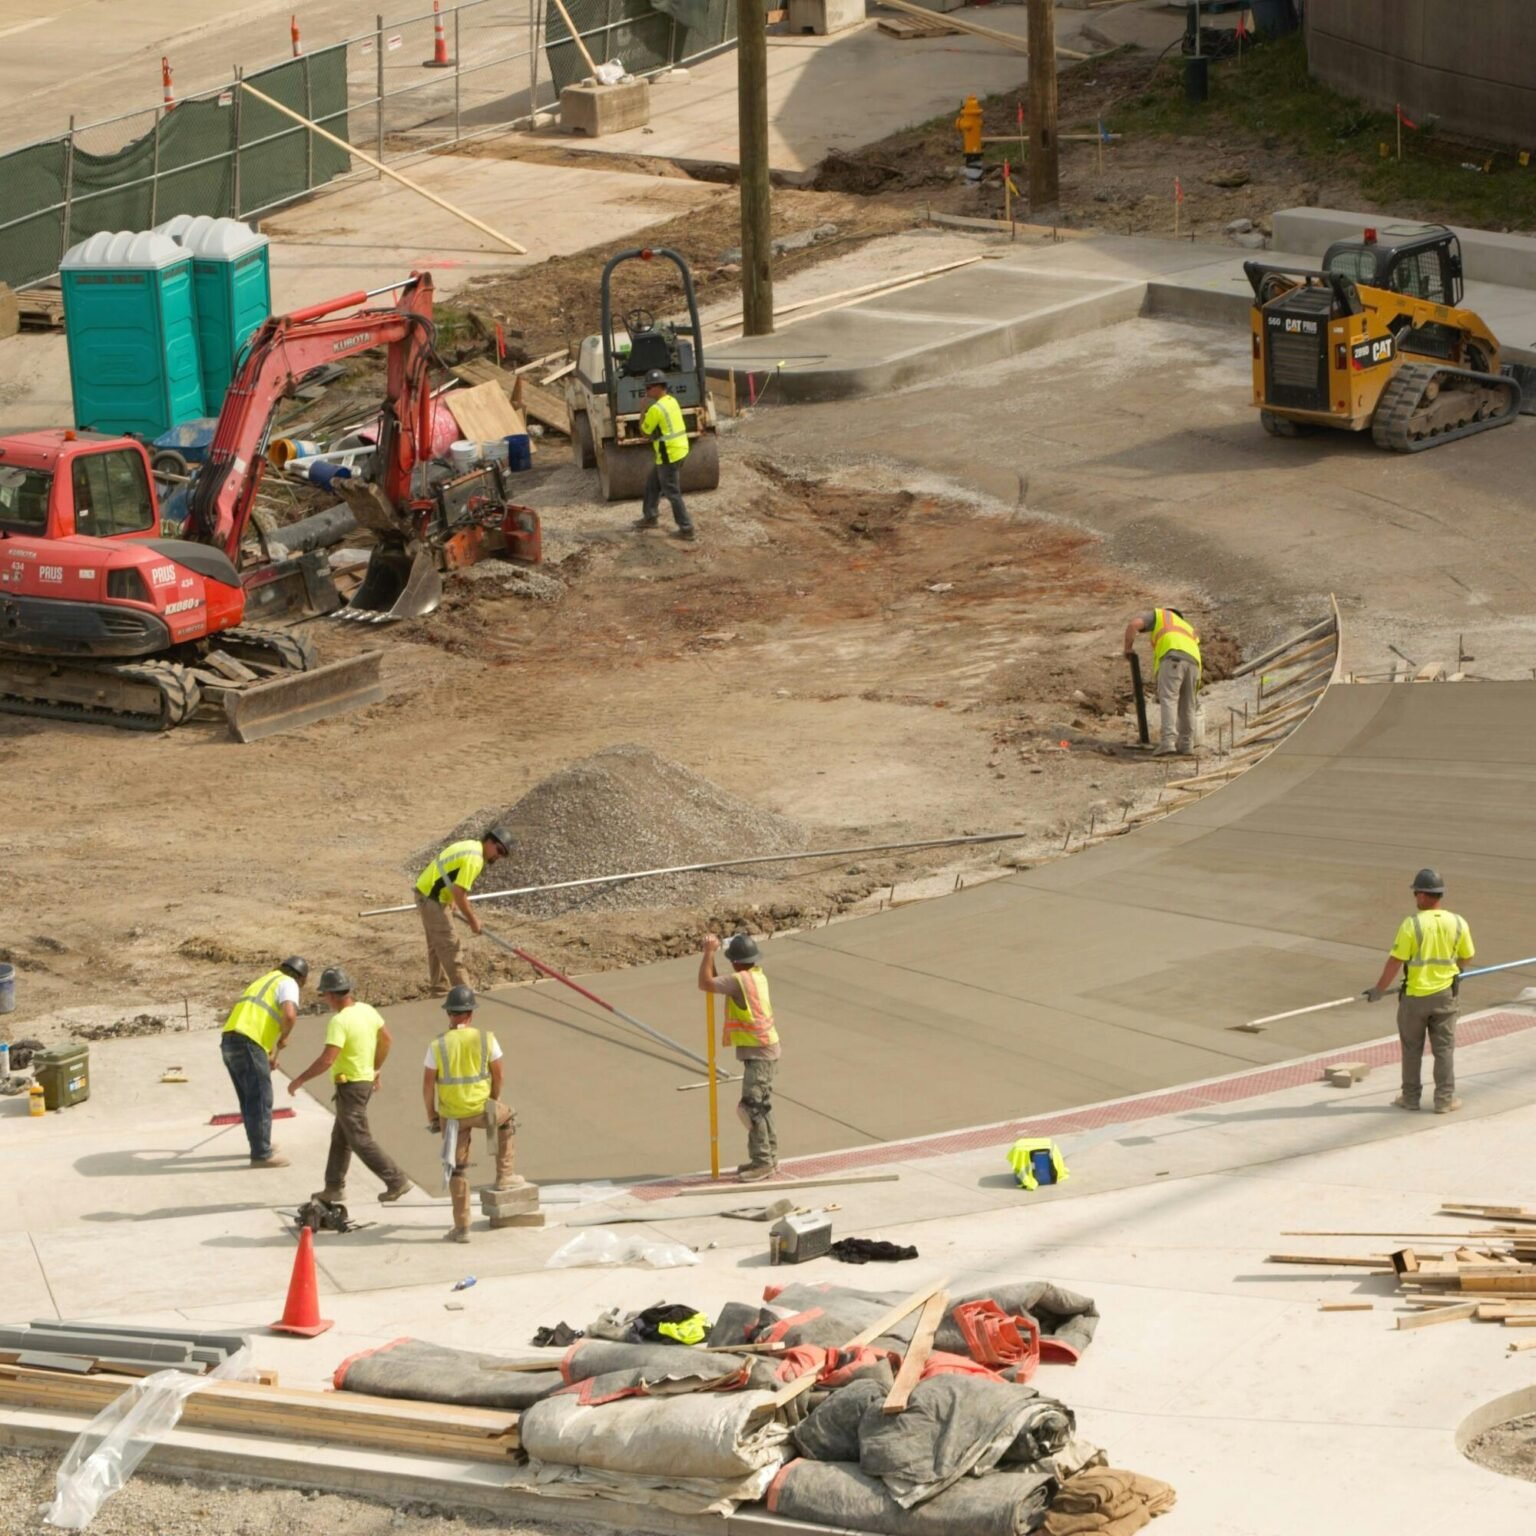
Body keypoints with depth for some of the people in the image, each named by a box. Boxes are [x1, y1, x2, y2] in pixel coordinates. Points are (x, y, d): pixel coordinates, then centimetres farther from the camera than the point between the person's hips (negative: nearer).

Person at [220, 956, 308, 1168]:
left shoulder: (262, 983, 31)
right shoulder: (288, 985, 3)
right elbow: (289, 1015, -17)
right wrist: (283, 1039, 4)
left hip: (229, 1043, 8)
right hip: (248, 1045, -8)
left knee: (249, 1098, 21)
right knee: (260, 1100, -1)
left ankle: (260, 1144, 33)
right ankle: (261, 1155, 2)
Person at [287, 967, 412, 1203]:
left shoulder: (339, 1022, -24)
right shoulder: (367, 1010, 3)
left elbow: (326, 1060, -29)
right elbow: (386, 1038, 15)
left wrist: (300, 1079, -18)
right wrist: (376, 1070, 27)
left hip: (351, 1086, -9)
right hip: (366, 1081, 9)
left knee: (360, 1140, -2)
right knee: (340, 1137, 16)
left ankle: (396, 1181, -3)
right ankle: (334, 1188, 21)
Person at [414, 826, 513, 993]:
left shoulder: (471, 846, 10)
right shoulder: (474, 859, -21)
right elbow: (459, 893, -25)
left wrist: (451, 901, 22)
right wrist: (472, 920, -16)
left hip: (425, 890, 10)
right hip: (432, 898, -10)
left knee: (437, 944, 20)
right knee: (451, 947, -7)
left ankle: (439, 986, 30)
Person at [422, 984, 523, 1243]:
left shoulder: (438, 1046, -10)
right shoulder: (486, 1039, -8)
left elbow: (428, 1085, -8)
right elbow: (498, 1076, 1)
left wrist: (431, 1115, 6)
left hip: (451, 1115, 0)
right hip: (481, 1109, 0)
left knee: (457, 1168, 11)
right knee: (507, 1120, 34)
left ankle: (461, 1227, 11)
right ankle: (504, 1175, 36)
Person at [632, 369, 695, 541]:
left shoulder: (656, 409, -21)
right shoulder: (672, 400, 8)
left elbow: (644, 430, -9)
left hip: (669, 455, -10)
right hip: (679, 449, 10)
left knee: (672, 493, -1)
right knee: (652, 483, 24)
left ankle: (687, 529, 2)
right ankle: (650, 517, 37)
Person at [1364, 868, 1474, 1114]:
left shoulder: (1412, 925, -18)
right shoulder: (1457, 924, -7)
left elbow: (1395, 962, -15)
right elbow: (1466, 957, 7)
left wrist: (1379, 990, -4)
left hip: (1415, 996, -2)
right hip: (1444, 995, 2)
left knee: (1412, 1049, 12)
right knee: (1444, 1048, 10)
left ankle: (1410, 1097, 20)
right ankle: (1444, 1100, 10)